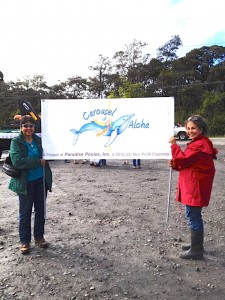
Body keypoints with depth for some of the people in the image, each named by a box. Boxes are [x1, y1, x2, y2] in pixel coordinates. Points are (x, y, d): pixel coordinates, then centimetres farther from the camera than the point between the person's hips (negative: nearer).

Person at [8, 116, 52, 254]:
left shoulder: (39, 140, 2)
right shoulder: (16, 142, -8)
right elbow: (17, 161, -21)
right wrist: (38, 161, -19)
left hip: (41, 180, 4)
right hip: (25, 182, -3)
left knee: (40, 210, 14)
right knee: (25, 212, 8)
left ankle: (39, 237, 31)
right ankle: (25, 241, 24)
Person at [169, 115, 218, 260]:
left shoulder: (200, 145, -19)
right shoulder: (199, 143, 17)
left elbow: (183, 159, -23)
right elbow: (189, 164, 19)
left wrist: (174, 144, -12)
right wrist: (175, 165, 2)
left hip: (195, 187, -11)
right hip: (193, 186, 11)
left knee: (193, 216, -3)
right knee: (195, 216, 19)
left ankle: (196, 250, 9)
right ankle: (197, 245, 33)